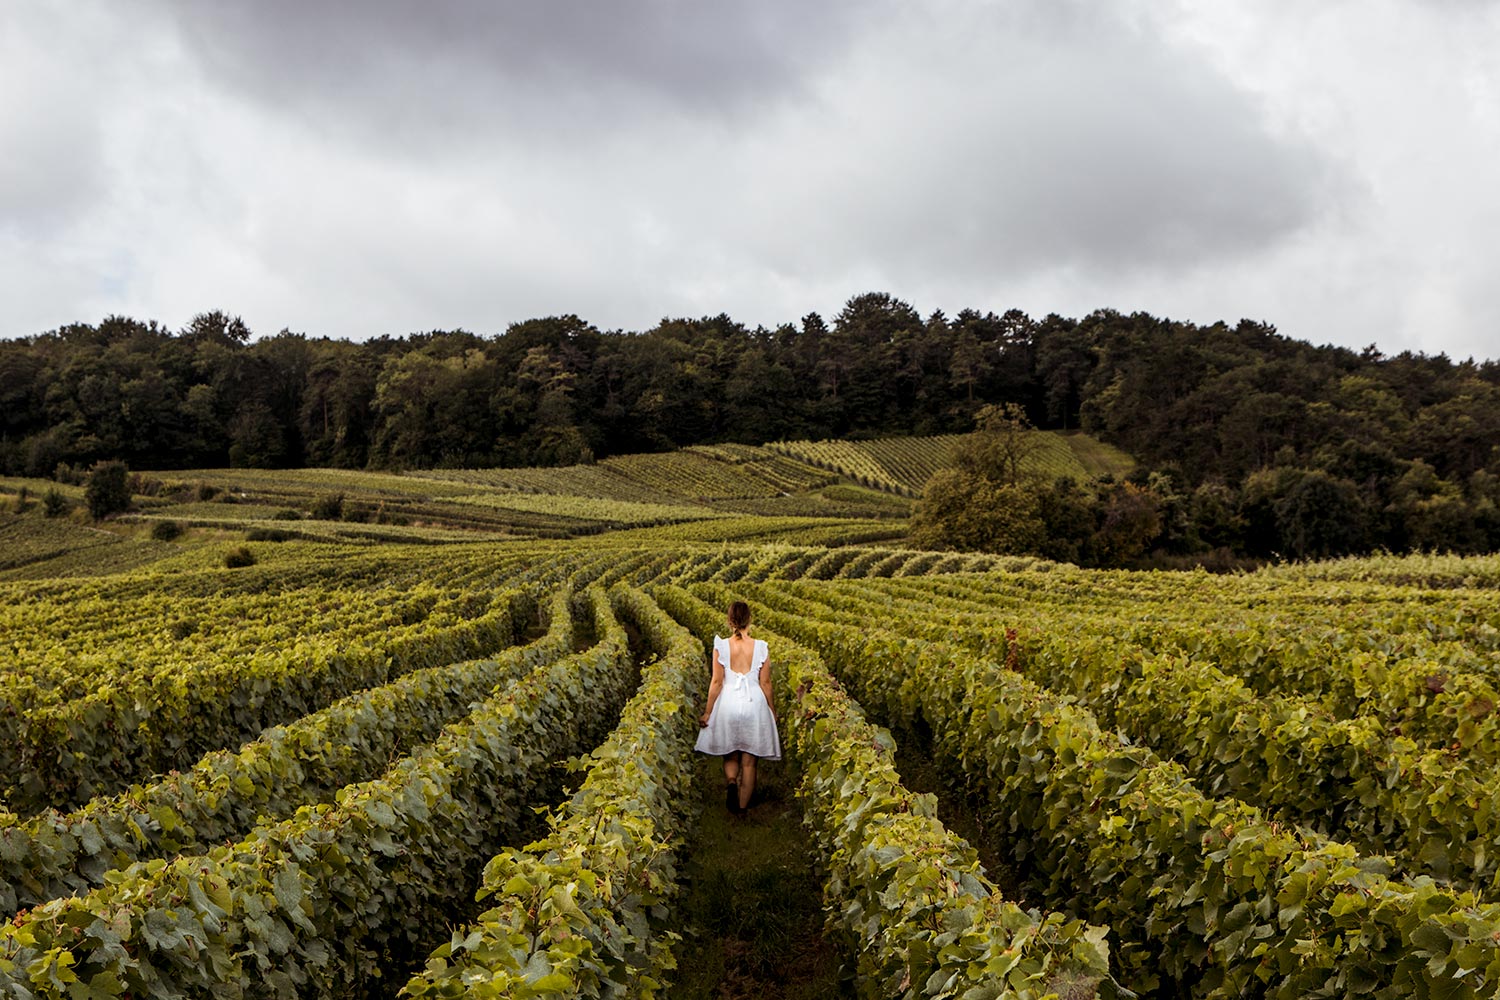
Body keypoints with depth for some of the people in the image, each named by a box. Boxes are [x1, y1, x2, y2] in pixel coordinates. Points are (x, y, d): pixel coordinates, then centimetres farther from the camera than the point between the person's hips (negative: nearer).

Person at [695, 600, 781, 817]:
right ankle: (742, 808, 15)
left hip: (728, 704, 0)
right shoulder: (761, 648, -6)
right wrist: (772, 712, 13)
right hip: (754, 704, 0)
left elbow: (717, 682, -6)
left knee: (730, 756, 19)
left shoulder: (721, 646, -9)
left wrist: (707, 713, 3)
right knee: (749, 762, 12)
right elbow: (765, 683, -1)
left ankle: (731, 782, -10)